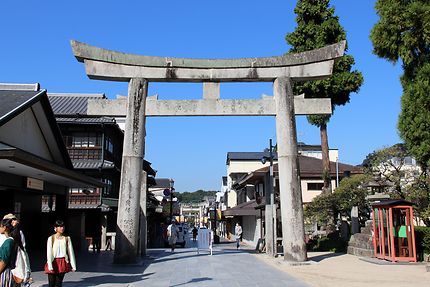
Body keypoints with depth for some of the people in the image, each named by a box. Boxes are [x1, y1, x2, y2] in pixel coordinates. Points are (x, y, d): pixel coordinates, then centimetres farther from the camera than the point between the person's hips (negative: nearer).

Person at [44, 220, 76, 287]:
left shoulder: (67, 238, 2)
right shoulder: (51, 238, -5)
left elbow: (71, 252, 4)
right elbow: (49, 253, -10)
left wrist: (73, 266, 2)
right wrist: (50, 266, -19)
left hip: (63, 263, 2)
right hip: (54, 262, -2)